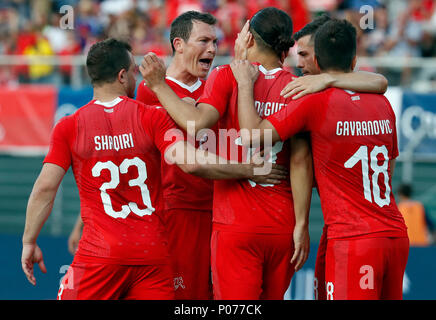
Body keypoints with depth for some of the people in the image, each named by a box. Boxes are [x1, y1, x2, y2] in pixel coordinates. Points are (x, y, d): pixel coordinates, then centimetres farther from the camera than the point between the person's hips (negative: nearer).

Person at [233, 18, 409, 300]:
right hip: (397, 236, 6)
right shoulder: (383, 104, 12)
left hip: (353, 241, -6)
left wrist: (245, 83, 6)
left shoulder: (315, 101, -7)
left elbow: (252, 135, -9)